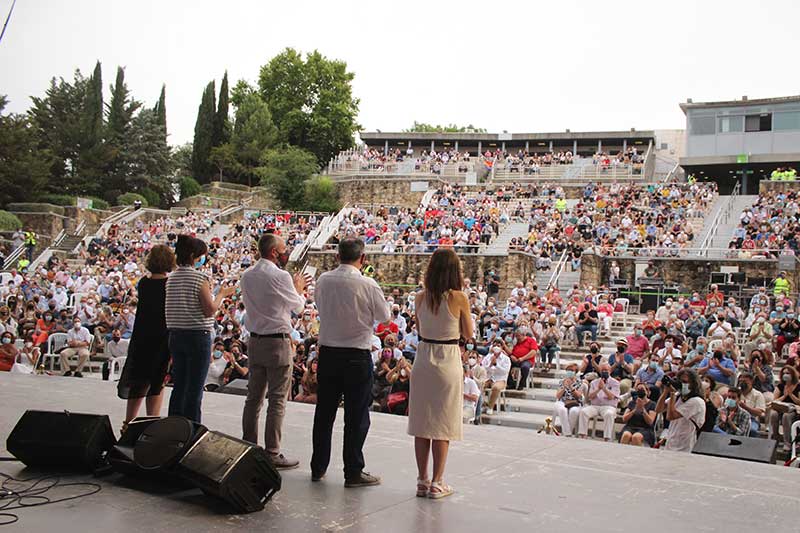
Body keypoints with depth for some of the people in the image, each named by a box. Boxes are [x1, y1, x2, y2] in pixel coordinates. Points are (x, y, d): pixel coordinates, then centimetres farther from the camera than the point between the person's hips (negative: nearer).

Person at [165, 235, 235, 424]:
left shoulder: (171, 278, 7)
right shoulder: (199, 278, -13)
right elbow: (210, 310, -14)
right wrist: (222, 294, 1)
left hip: (175, 335, 7)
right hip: (198, 336, -7)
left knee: (179, 387, 15)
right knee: (194, 390, 1)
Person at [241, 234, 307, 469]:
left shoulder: (247, 276, 7)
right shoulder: (280, 276, -14)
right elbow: (298, 306, -1)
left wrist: (293, 288, 23)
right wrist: (298, 288, 18)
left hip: (254, 341, 7)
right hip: (278, 342, -7)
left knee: (253, 397, 14)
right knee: (277, 400, -1)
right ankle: (272, 454, 2)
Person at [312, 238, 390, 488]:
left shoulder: (323, 280, -2)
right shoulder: (368, 285, -15)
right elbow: (385, 317, -3)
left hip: (327, 352, 5)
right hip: (357, 355, -4)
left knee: (324, 411, 14)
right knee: (356, 415, 5)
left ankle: (318, 467, 25)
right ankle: (353, 472, 10)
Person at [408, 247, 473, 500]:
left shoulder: (421, 297, -1)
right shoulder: (458, 298, -12)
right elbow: (468, 334, -2)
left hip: (423, 360, 4)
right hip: (448, 361, -4)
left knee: (422, 422, 11)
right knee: (443, 424, 6)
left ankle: (422, 480, 18)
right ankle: (436, 483, 11)